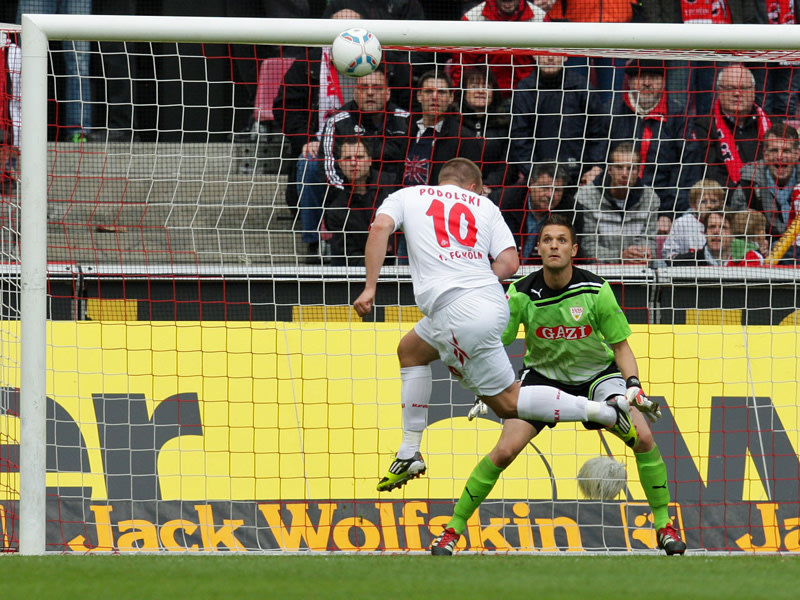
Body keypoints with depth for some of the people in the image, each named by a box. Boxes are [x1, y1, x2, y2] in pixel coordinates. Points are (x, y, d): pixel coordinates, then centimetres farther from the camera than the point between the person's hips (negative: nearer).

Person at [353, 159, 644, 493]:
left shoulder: (406, 196, 14)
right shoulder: (484, 205, 18)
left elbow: (380, 227, -8)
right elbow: (509, 263, 4)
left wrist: (370, 287, -8)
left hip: (456, 312, -6)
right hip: (492, 301, 6)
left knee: (506, 402, 0)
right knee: (410, 350, 28)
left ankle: (607, 412, -10)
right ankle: (409, 456, 27)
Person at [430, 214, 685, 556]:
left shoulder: (596, 291, -19)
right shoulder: (522, 293, -18)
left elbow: (620, 345, -8)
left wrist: (633, 386, -23)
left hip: (596, 373, 0)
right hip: (542, 373, 0)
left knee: (643, 437, -18)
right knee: (504, 450, -15)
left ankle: (664, 524, -1)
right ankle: (453, 528, -1)